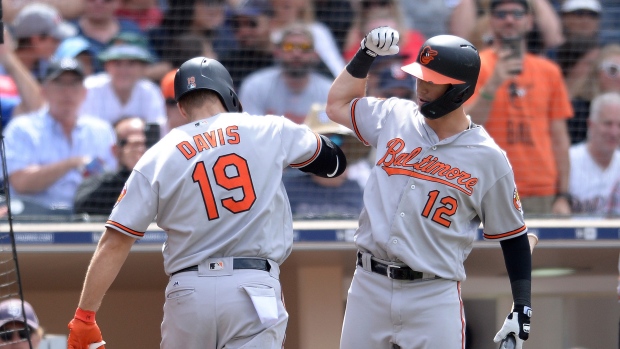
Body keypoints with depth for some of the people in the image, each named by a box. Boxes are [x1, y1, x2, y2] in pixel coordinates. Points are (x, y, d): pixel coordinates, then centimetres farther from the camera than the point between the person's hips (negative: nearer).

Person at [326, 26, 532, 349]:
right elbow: (337, 104, 23)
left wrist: (522, 308, -6)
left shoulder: (489, 160, -4)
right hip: (369, 286, 4)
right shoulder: (394, 117, 6)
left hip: (435, 298, -4)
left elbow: (512, 237, 2)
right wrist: (366, 55, 10)